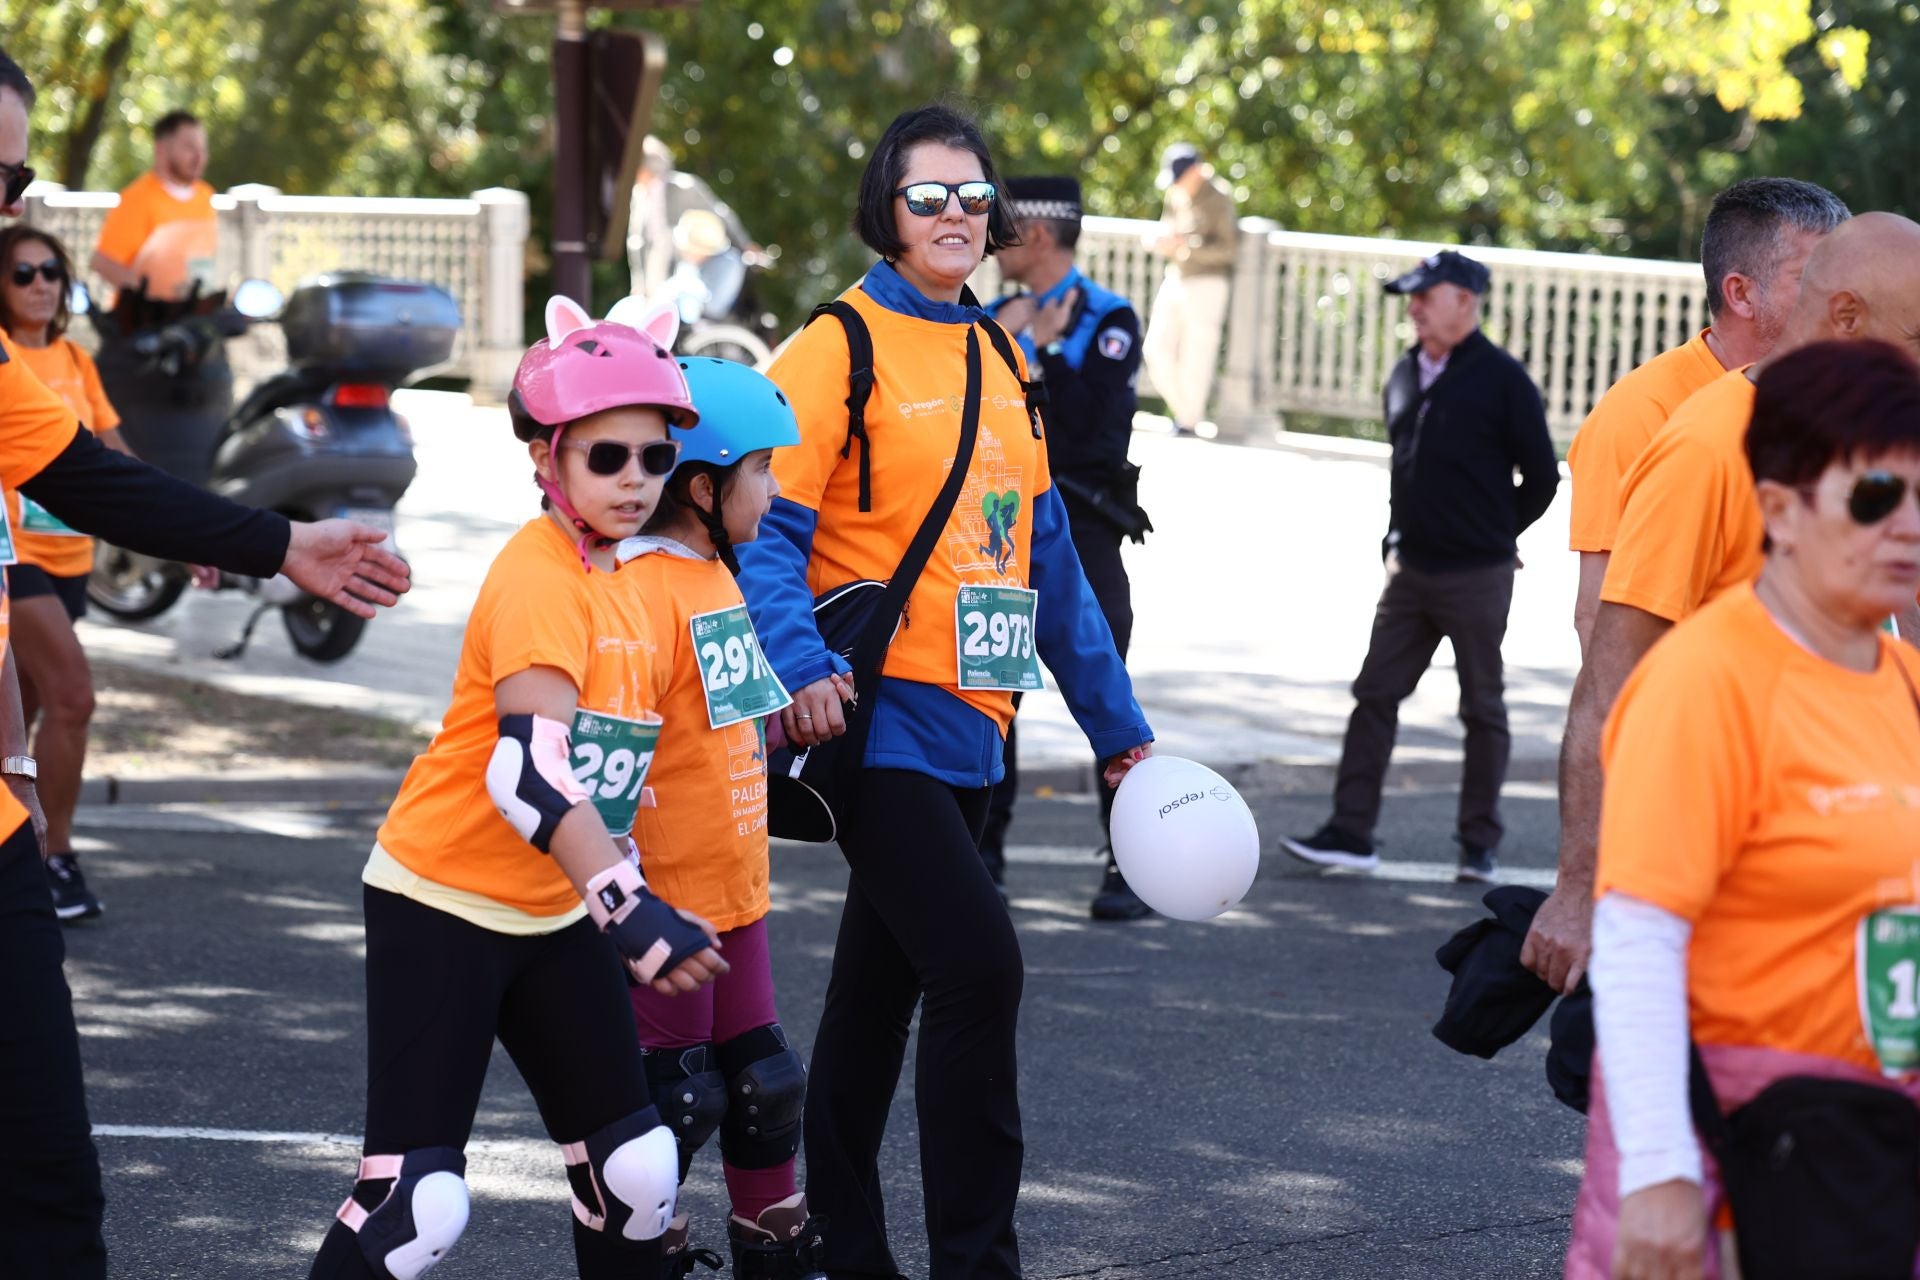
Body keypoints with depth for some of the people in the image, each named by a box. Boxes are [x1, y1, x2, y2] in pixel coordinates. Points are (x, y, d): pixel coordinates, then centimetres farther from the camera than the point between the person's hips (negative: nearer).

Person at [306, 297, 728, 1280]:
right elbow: (527, 768, -31)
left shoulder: (622, 586, 8)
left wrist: (628, 887, 18)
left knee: (638, 1168, 7)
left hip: (554, 916, 9)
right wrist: (629, 908, -37)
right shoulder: (537, 578, -19)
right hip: (441, 903, -9)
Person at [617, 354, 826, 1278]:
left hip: (731, 890, 9)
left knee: (764, 1087, 15)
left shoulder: (718, 578, 10)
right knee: (678, 1098, 0)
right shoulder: (643, 589, -20)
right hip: (664, 900, -9)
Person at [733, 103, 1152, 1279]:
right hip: (879, 719, -7)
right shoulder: (842, 348, -8)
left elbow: (1048, 556, 19)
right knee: (980, 964, -17)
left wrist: (1116, 726, 19)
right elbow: (767, 528, -14)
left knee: (881, 985, 14)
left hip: (971, 725, 7)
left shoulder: (1001, 360, 15)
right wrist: (801, 665, -29)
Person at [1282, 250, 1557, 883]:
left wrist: (1493, 534, 5)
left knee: (1482, 708, 3)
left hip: (1477, 576, -6)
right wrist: (1398, 542, 14)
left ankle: (1480, 842, 10)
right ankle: (1351, 831, 5)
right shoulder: (1406, 375, 11)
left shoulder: (1502, 379, -9)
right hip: (1411, 571, 6)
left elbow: (1541, 476, -4)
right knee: (1374, 694, 3)